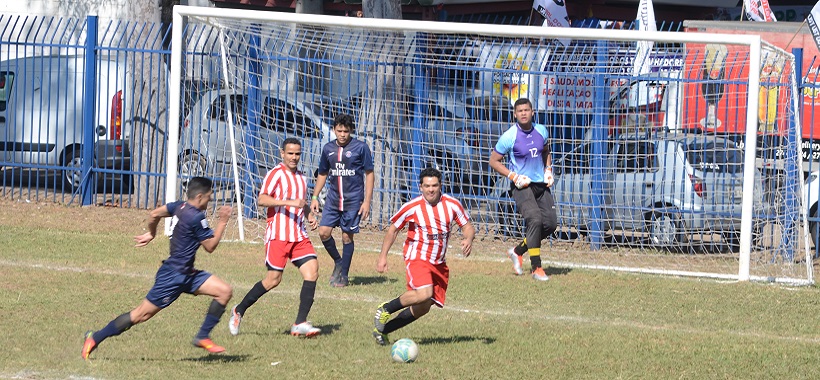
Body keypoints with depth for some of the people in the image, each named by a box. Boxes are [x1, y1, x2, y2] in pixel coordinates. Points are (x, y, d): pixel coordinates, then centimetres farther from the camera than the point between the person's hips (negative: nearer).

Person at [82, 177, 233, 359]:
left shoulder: (180, 206, 5)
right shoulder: (196, 217, -21)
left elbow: (154, 214, 15)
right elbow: (210, 246, -14)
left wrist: (151, 234, 31)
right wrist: (222, 222, -8)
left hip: (186, 275, 10)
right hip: (173, 276, -10)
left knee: (225, 291, 0)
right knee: (142, 314, -2)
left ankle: (203, 337, 4)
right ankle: (96, 338, 9)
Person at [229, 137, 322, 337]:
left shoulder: (301, 178, 19)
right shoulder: (276, 174, -6)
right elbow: (262, 199, -18)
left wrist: (309, 216, 16)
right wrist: (290, 202, -25)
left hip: (299, 236, 7)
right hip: (278, 235, -7)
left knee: (312, 271, -10)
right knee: (273, 279, -6)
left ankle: (300, 324, -10)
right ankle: (239, 311, 14)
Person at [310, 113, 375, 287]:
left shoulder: (360, 147, -5)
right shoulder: (328, 148, 7)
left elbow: (369, 174, -2)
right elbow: (322, 174, 19)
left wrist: (367, 201, -7)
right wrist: (315, 197, 12)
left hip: (353, 201, -4)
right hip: (333, 199, 4)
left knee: (347, 237, 0)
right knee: (323, 232, -7)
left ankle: (343, 276, 11)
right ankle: (338, 262, 18)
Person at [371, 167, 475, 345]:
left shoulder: (452, 205, -1)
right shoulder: (412, 207, -9)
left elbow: (468, 227, 7)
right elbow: (393, 230, 2)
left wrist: (468, 239, -17)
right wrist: (383, 256, -3)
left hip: (439, 263, 5)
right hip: (417, 257, -5)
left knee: (422, 308, 5)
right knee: (424, 294, -30)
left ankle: (382, 329, 19)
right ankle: (386, 309, -8)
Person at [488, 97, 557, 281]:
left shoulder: (541, 131, 3)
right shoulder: (509, 136, -12)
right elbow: (493, 160, -5)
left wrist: (548, 169, 7)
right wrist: (513, 176, -15)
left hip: (541, 184, 6)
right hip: (521, 185, -6)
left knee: (551, 223, 2)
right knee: (535, 220, -23)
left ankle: (518, 251, 21)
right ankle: (536, 268, -16)